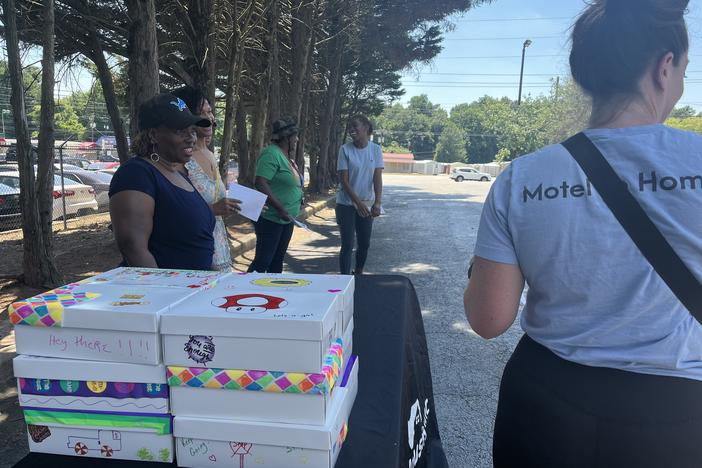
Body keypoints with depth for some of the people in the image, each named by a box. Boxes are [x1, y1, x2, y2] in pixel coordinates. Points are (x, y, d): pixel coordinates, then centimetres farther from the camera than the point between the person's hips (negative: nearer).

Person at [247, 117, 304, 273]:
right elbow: (260, 184, -25)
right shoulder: (271, 154, -16)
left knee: (277, 260, 16)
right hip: (271, 218, -9)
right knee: (262, 261, -6)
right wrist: (280, 209, -24)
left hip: (286, 219, 9)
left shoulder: (286, 156, 13)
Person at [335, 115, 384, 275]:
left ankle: (359, 274, 31)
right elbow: (344, 180, -12)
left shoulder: (376, 149, -3)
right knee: (347, 245, -4)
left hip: (367, 204, 3)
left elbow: (378, 179, -9)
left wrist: (377, 203, -23)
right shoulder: (345, 149, -9)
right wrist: (358, 202, -22)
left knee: (364, 244, 11)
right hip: (346, 204, -3)